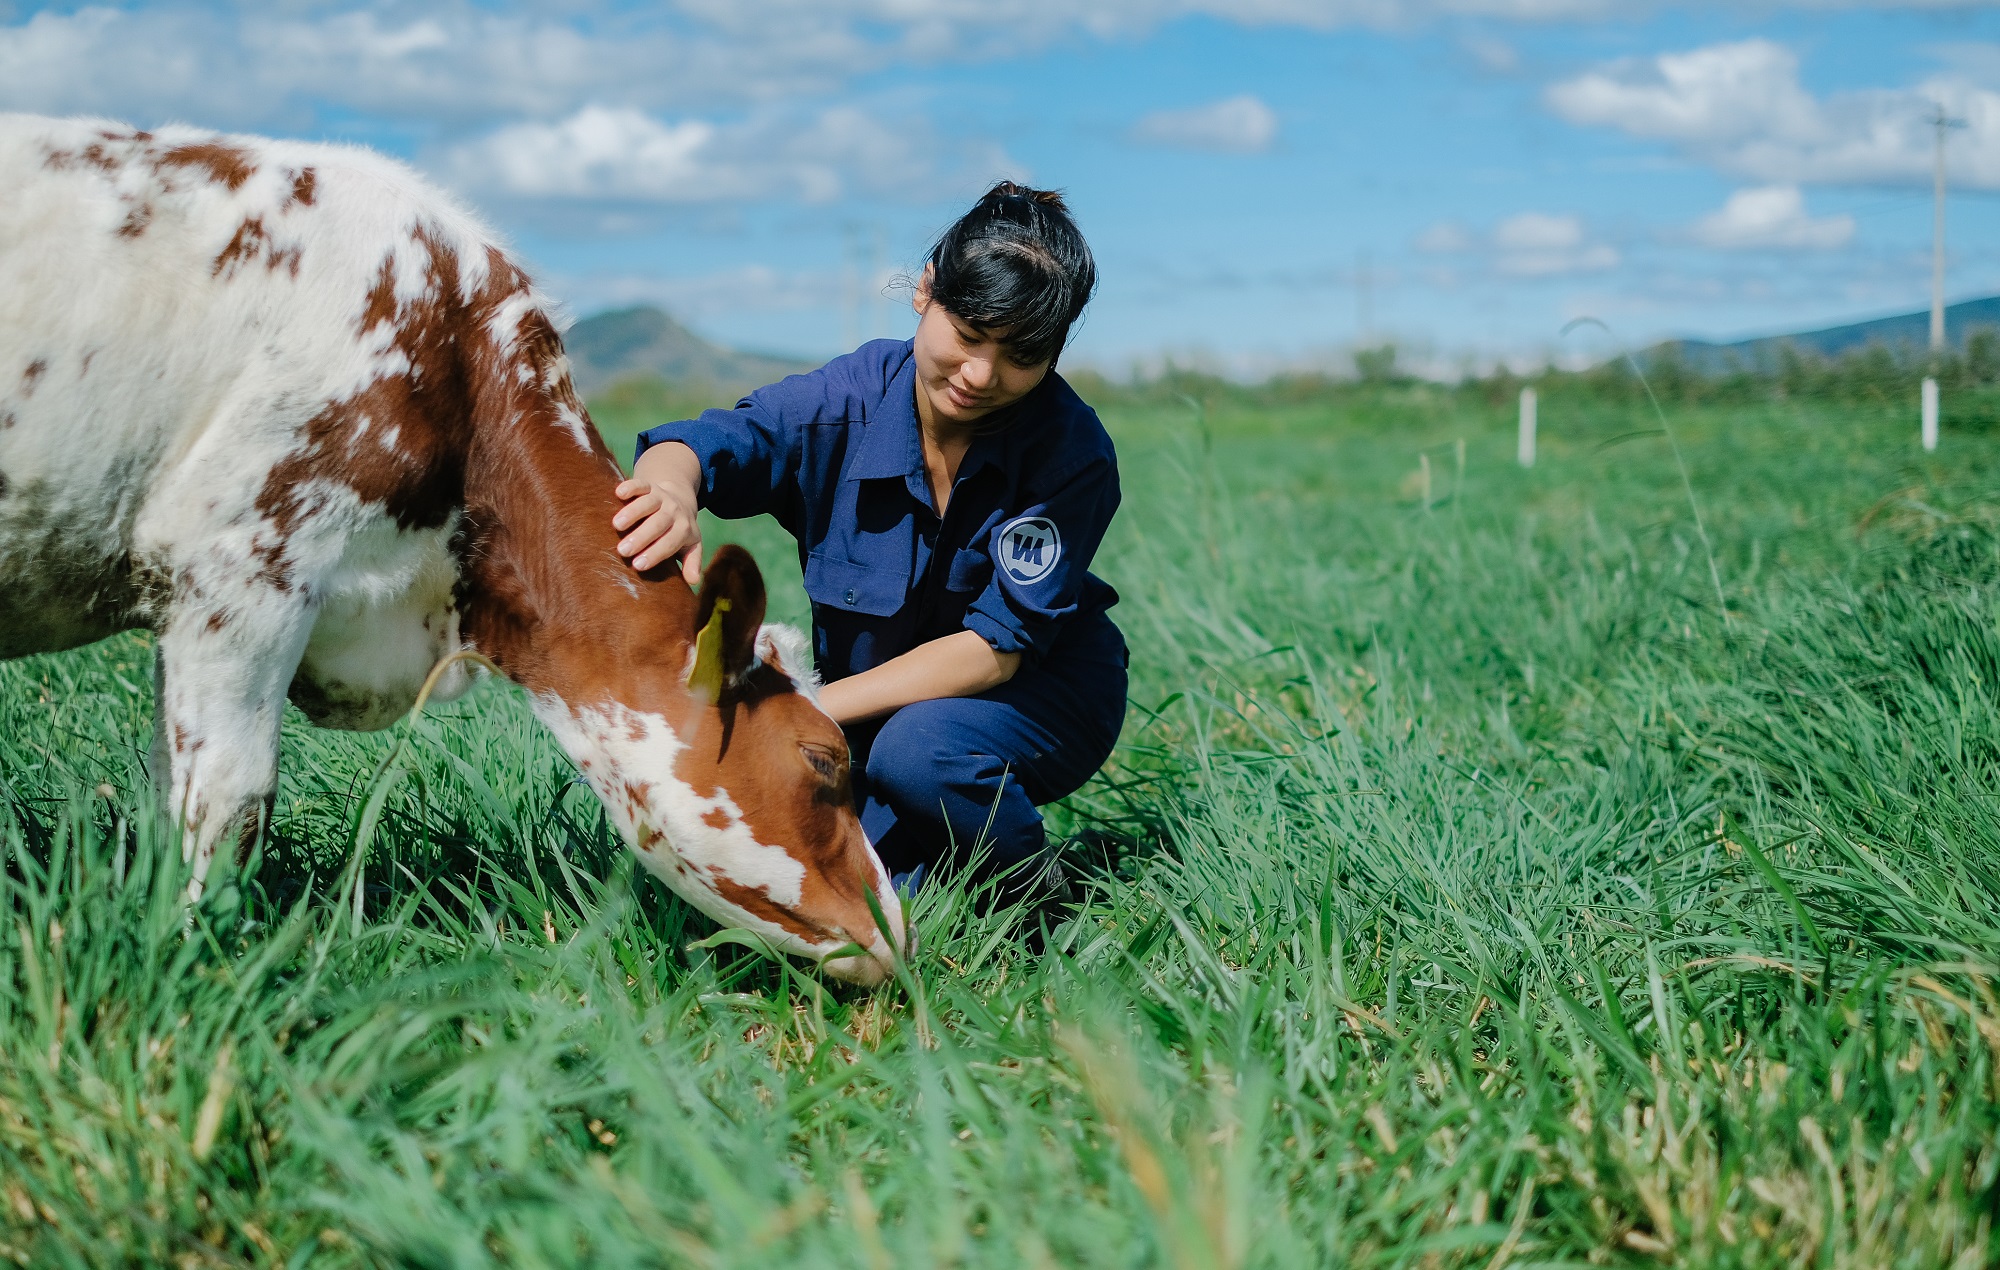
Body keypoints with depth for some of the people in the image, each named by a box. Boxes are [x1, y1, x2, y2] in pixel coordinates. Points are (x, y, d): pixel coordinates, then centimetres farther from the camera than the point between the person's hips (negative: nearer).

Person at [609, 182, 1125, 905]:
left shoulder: (1070, 451, -23)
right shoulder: (851, 398, -17)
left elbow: (994, 647, -26)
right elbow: (706, 444, -27)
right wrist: (671, 489, -55)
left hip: (1042, 693, -3)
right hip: (877, 702, 3)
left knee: (918, 749, -35)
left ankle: (1031, 888, -6)